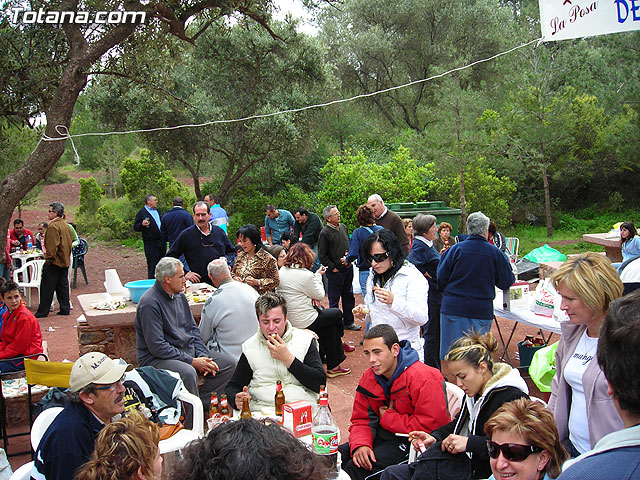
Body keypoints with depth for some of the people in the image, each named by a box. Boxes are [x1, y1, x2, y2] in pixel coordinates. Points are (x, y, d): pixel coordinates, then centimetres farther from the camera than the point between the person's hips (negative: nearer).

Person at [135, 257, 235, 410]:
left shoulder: (179, 296, 11)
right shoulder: (150, 303, -17)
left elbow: (193, 329, 15)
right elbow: (157, 346, -21)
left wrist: (203, 356, -2)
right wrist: (191, 361, -20)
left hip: (188, 351, 9)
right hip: (157, 358, -8)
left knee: (228, 363, -5)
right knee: (187, 372, -38)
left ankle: (201, 401, -5)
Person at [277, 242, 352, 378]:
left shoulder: (282, 271, 3)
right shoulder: (306, 275, -22)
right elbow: (321, 295, -8)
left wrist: (311, 297, 0)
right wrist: (318, 276, 4)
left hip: (289, 319, 8)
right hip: (306, 322, -8)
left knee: (331, 325, 17)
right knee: (337, 313, 14)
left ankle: (333, 366, 20)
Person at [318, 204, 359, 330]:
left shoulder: (343, 227, 8)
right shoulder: (324, 233, -12)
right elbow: (322, 255, -11)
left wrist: (348, 255, 4)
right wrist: (332, 268, -11)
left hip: (348, 268, 7)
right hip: (335, 271, -6)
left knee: (349, 296, 13)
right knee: (334, 298, 4)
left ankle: (348, 321, 25)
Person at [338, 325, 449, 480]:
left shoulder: (424, 378, -20)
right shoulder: (368, 377, 3)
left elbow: (432, 424, -24)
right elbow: (361, 419, 6)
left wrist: (387, 418, -14)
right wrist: (360, 444, -17)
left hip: (410, 441, -7)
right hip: (382, 436, 7)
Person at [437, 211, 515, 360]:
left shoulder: (456, 249, -5)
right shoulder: (495, 253, -4)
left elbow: (441, 277, -2)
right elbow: (507, 282, 3)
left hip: (453, 309, 0)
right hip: (482, 311, 1)